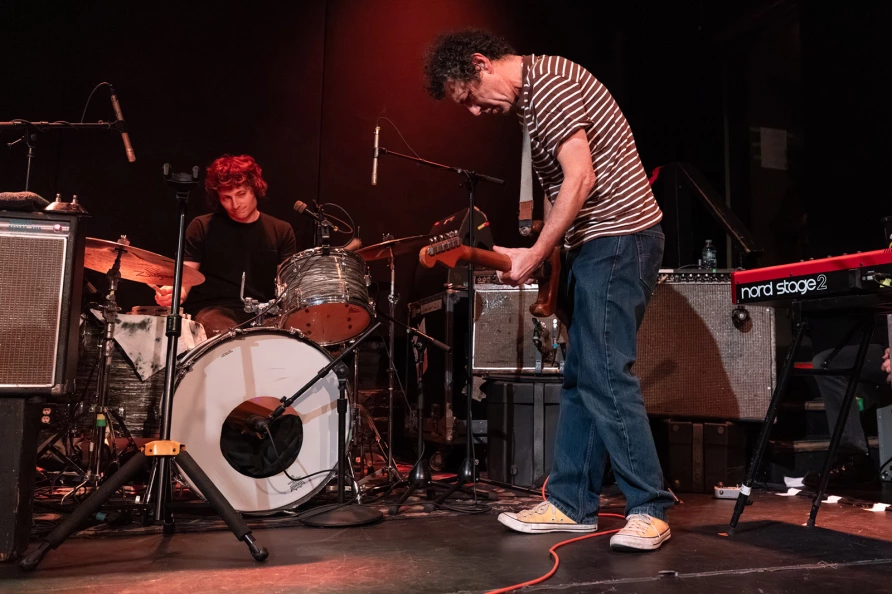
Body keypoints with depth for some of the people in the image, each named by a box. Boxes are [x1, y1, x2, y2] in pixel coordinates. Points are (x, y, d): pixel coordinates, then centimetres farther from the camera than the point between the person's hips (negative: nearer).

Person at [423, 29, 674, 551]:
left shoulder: (550, 81, -11)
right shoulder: (530, 95, 19)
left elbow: (581, 178, -19)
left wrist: (534, 257, -14)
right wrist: (556, 261, 12)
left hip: (617, 238, -10)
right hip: (595, 244, 10)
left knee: (606, 376, -12)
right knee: (580, 378, 9)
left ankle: (649, 511, -1)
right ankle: (572, 503, 16)